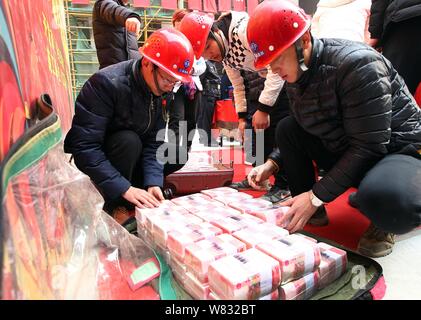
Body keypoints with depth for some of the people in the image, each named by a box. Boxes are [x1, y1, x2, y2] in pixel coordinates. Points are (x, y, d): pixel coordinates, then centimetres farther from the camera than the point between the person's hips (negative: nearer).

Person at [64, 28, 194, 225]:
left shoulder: (161, 89, -10)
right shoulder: (106, 83, -29)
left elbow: (154, 141, -11)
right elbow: (84, 146, -33)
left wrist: (153, 183, -24)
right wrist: (125, 188, -36)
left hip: (131, 151, 6)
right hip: (89, 160, -6)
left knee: (177, 153, -7)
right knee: (129, 141, -33)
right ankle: (115, 208, -12)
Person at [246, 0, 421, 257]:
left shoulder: (357, 64, -25)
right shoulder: (296, 75, -2)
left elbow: (369, 146, -27)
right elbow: (300, 132, 9)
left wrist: (316, 195, -27)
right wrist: (272, 164, -7)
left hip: (399, 150, -7)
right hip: (345, 152, 7)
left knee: (383, 198, -40)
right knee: (287, 128, -7)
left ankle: (386, 219, -1)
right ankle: (305, 212, 0)